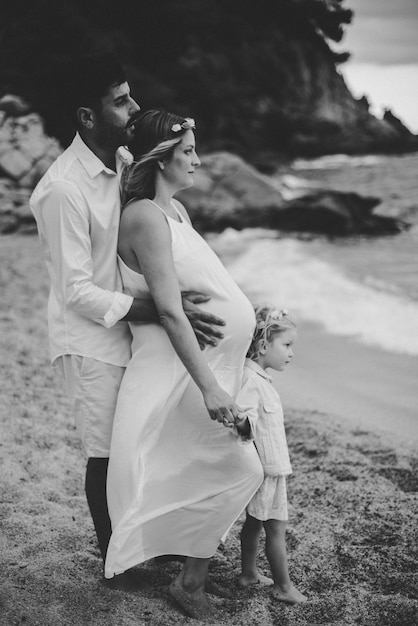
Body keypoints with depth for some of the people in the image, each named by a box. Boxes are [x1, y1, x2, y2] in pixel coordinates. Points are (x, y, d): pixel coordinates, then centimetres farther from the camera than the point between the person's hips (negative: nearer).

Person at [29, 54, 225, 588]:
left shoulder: (126, 161, 0)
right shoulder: (63, 189, -25)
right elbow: (77, 292, -23)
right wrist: (161, 311, -27)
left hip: (132, 326, 7)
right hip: (91, 340, -7)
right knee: (107, 454, 6)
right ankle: (114, 562, 26)